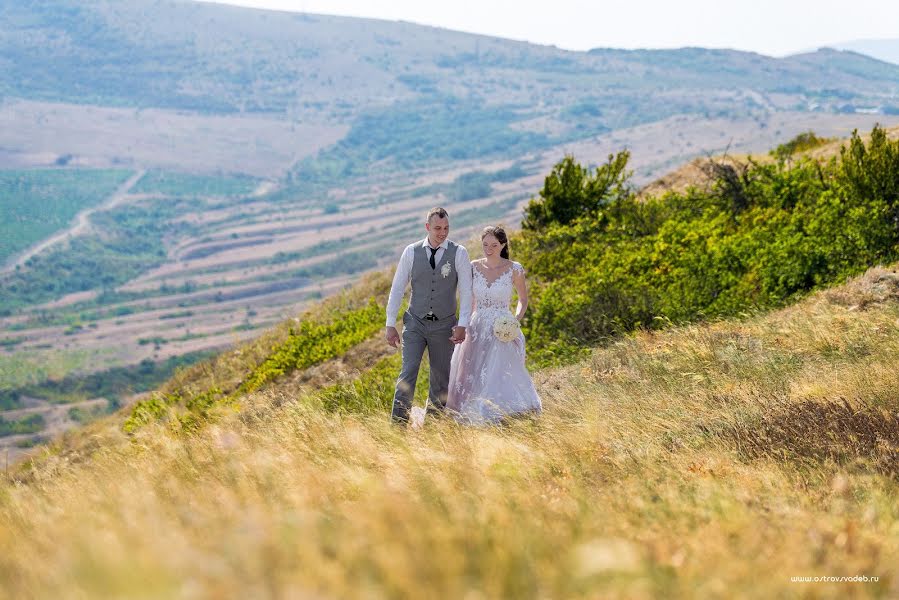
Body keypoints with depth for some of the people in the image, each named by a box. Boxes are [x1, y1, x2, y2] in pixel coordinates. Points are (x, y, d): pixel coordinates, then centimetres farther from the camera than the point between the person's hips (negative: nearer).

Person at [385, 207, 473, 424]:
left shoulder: (459, 253, -4)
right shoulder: (411, 252, -2)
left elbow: (466, 291, -5)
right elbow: (397, 289, 3)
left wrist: (462, 325, -13)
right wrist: (390, 324, 0)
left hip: (444, 325, 0)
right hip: (415, 323, 0)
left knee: (441, 376, 7)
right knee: (408, 371, -12)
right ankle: (398, 421, -14)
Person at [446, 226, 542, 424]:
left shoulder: (514, 269, -4)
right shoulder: (473, 267, 4)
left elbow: (523, 299, 10)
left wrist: (516, 320, -7)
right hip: (476, 329, 3)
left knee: (500, 378, -11)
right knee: (471, 379, 3)